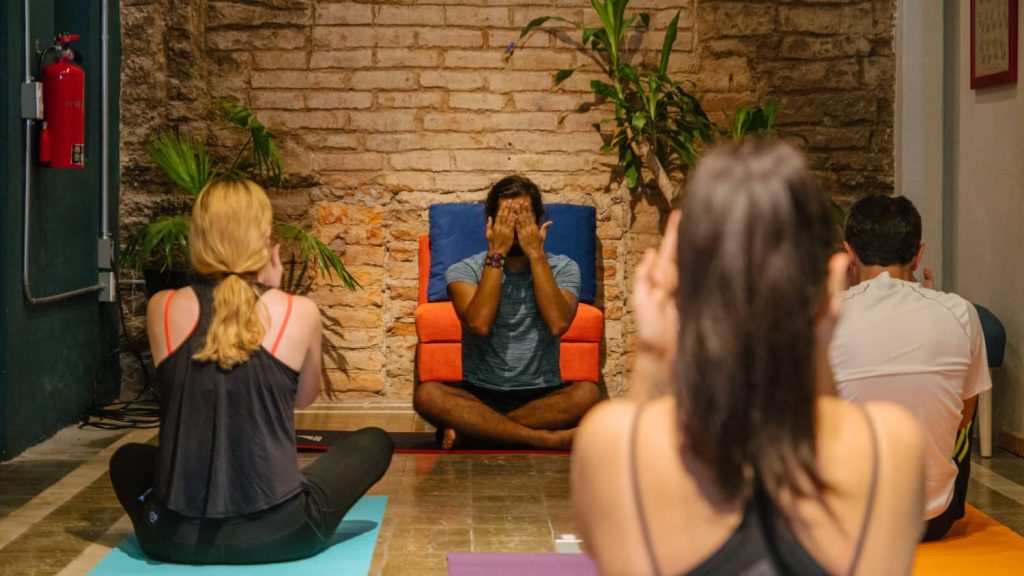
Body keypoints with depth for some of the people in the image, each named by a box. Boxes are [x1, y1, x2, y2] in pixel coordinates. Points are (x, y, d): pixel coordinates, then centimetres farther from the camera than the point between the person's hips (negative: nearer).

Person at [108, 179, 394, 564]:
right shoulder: (300, 313, -5)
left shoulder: (162, 309, 0)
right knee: (374, 443, 23)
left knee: (128, 459, 36)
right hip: (277, 532, -3)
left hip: (175, 535, 3)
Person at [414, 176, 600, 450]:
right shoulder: (464, 270, 2)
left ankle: (471, 428, -24)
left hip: (541, 395, 1)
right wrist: (496, 255, -14)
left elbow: (558, 324, -17)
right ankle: (546, 439, -31)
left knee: (587, 393, -32)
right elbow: (479, 325, -18)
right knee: (427, 394, -30)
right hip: (480, 394, 0)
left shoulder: (563, 268, 4)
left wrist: (535, 254, -13)